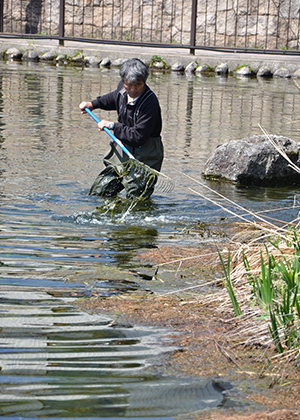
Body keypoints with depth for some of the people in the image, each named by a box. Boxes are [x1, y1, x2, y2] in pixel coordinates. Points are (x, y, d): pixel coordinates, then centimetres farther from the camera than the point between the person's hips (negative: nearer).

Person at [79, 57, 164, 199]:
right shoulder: (123, 89, -3)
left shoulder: (150, 103, -26)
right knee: (97, 194, 11)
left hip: (143, 158, -7)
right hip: (121, 150, 7)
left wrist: (112, 126, -19)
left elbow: (138, 137, -28)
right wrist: (93, 104, 20)